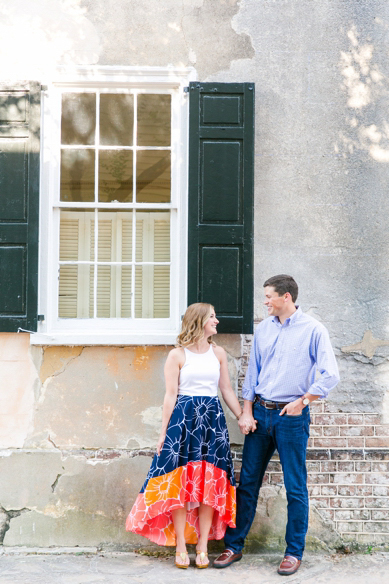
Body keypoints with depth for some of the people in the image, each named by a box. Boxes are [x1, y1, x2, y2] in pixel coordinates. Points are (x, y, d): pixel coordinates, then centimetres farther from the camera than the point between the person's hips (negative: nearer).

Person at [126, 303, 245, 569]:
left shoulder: (218, 353, 10)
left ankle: (202, 546, 9)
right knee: (181, 482, -2)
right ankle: (181, 547, 7)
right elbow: (171, 395, -3)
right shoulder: (178, 355, -1)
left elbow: (227, 390, 13)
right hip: (183, 418, -3)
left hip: (213, 418, 4)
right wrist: (164, 432, -6)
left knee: (210, 483, 1)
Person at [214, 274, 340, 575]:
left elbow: (331, 375, -12)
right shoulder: (263, 329, 10)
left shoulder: (313, 330, -6)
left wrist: (302, 401, -12)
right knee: (248, 482, 8)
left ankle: (294, 553, 13)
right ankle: (234, 545, 17)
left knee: (296, 488, 2)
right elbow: (253, 372, 12)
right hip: (260, 413, 5)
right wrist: (247, 411, 5)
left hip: (292, 416, -5)